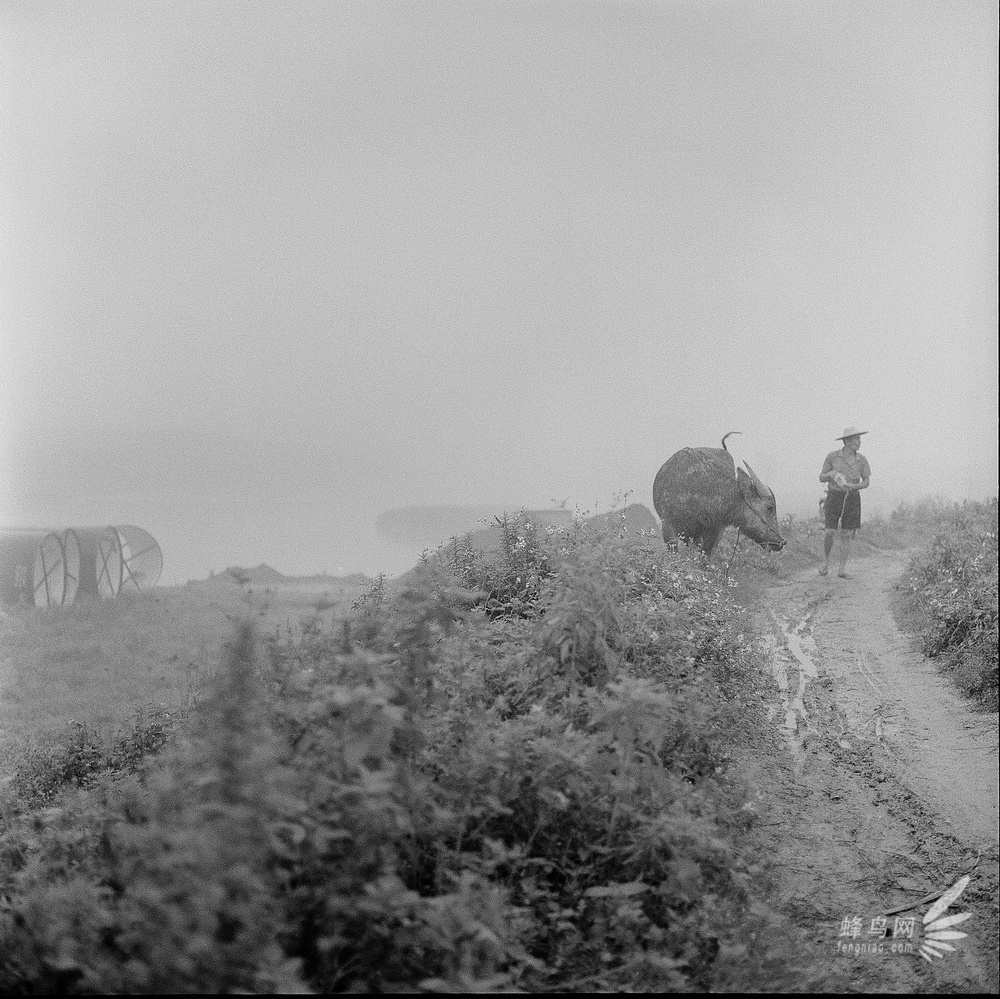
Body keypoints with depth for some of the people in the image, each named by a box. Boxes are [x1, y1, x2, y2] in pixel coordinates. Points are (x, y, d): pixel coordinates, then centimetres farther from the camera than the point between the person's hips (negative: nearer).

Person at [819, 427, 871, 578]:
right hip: (834, 496, -2)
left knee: (847, 534, 0)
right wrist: (830, 474, -19)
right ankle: (826, 561, 17)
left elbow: (866, 482, 3)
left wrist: (853, 486, -17)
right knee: (830, 532, -9)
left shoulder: (861, 460, 1)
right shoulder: (832, 456, -3)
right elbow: (821, 478, 3)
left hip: (852, 498, 2)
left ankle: (843, 569, 5)